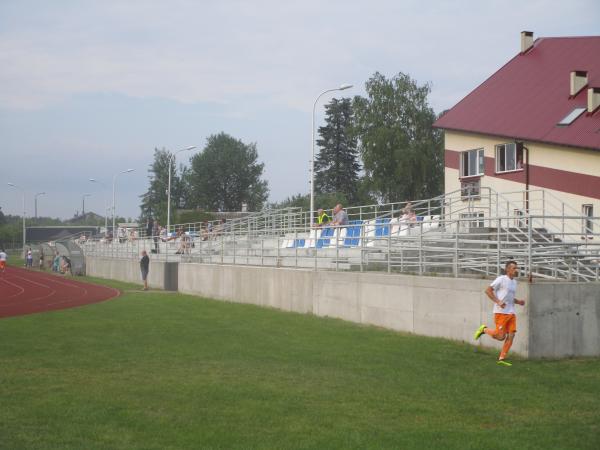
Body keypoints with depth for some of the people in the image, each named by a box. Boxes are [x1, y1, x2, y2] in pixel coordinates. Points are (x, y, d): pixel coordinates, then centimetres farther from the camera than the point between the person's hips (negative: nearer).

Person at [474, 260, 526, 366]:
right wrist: (498, 302, -19)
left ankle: (502, 358, 7)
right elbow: (488, 290, -10)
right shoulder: (501, 279, -8)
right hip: (501, 312, -7)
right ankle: (484, 330, 17)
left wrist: (518, 302, 9)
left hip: (511, 313, 7)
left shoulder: (514, 282, 17)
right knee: (501, 336, -9)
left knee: (511, 335, -2)